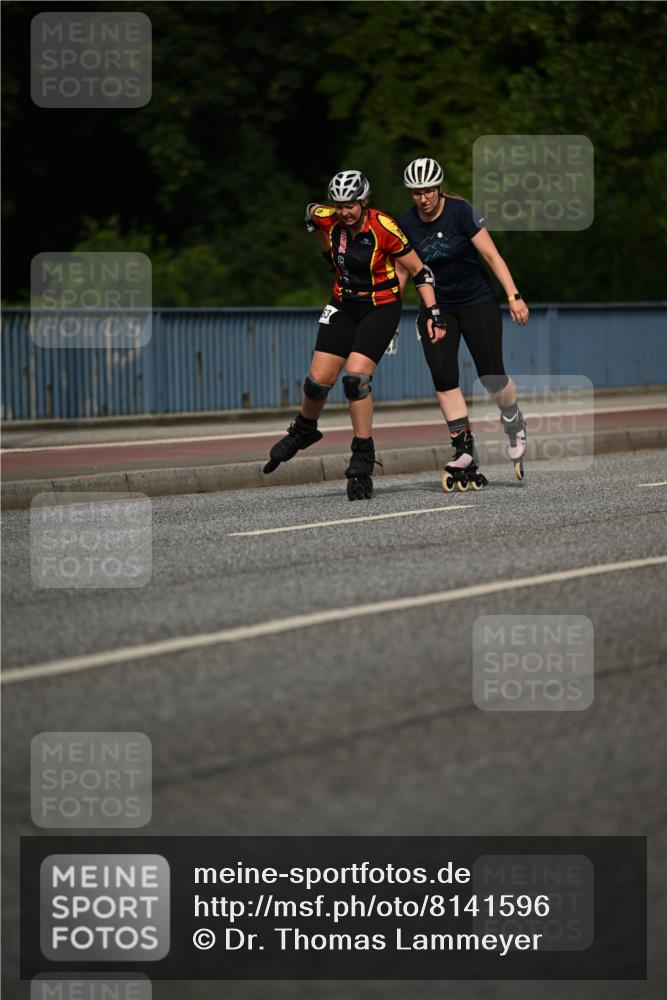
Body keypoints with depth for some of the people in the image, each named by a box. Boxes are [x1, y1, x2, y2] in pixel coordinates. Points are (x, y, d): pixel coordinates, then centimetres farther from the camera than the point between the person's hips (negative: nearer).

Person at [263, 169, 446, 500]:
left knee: (355, 378, -20)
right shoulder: (326, 220, -13)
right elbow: (311, 212, 14)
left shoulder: (384, 228, -24)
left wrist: (433, 314, -19)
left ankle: (363, 460, -9)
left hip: (381, 307, -4)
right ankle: (303, 431, 31)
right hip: (345, 304, 4)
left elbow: (419, 272, -16)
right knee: (319, 380, -1)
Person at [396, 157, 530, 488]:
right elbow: (401, 271, 8)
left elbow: (491, 255, -16)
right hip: (436, 307, 3)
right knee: (443, 377, -14)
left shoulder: (461, 212, -15)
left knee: (491, 375, -8)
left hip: (477, 302, -3)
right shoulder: (406, 224, -4)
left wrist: (514, 296, -23)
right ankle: (465, 451, -13)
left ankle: (513, 423, 24)